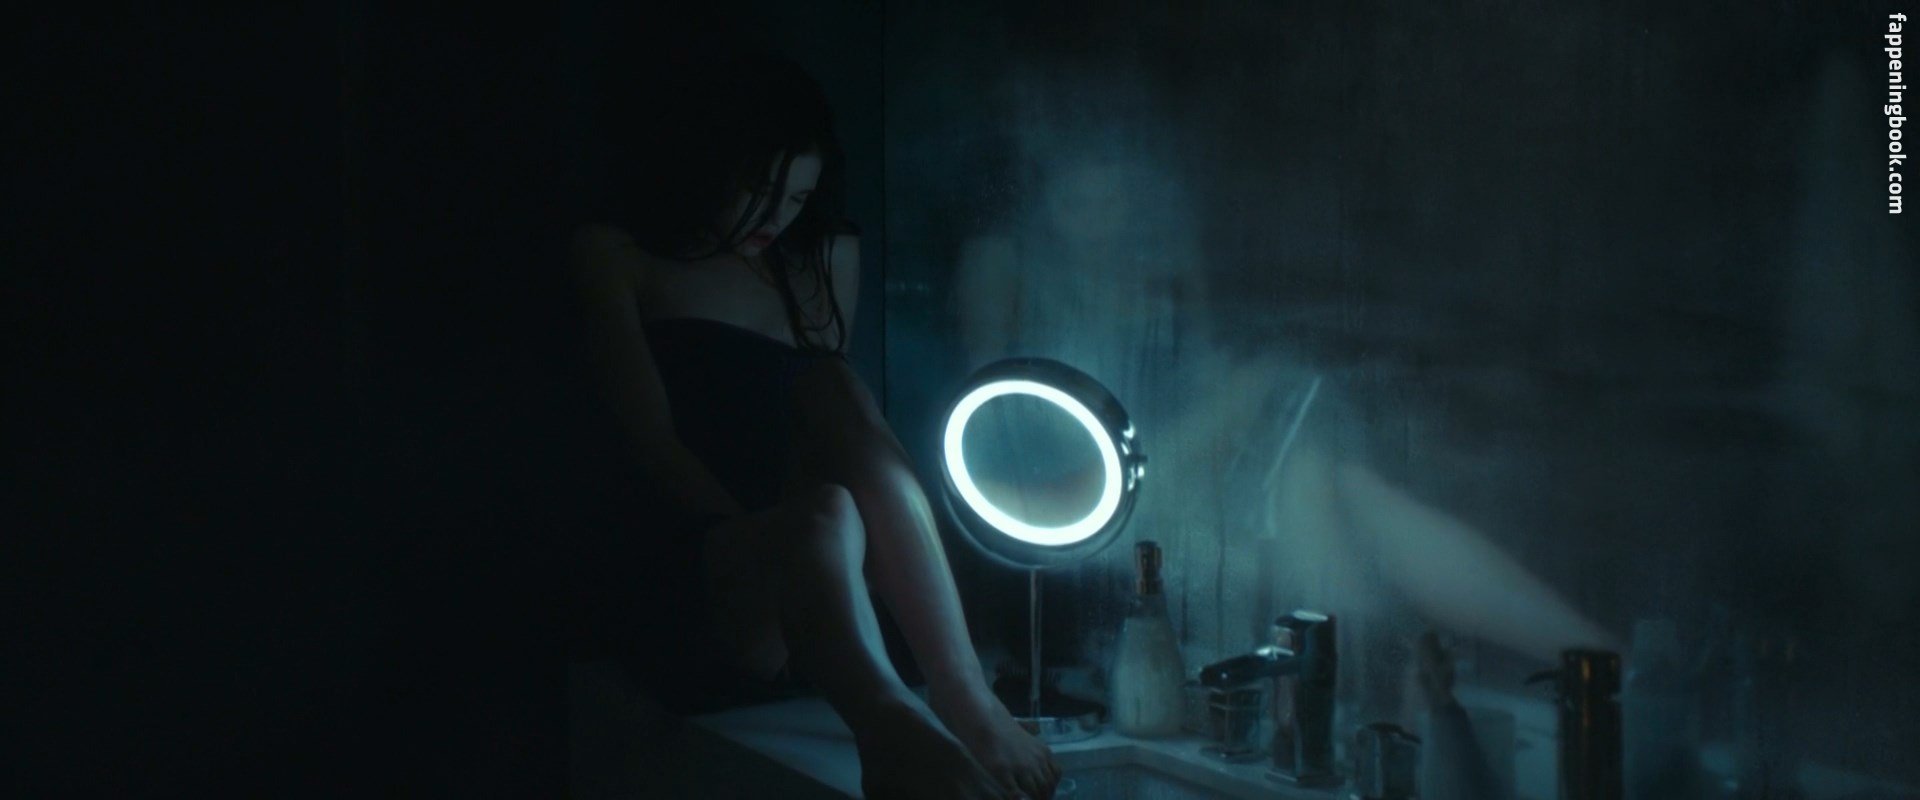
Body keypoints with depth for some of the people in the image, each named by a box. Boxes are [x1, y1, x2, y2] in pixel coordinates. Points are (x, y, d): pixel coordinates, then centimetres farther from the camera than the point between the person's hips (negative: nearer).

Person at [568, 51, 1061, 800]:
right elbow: (656, 441, -6)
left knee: (832, 390, -28)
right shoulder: (616, 254, 5)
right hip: (691, 555, -4)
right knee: (822, 517, -38)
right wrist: (770, 524, -19)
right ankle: (896, 732, -66)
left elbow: (844, 421, 12)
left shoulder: (827, 258, 19)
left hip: (798, 564, 4)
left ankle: (962, 697, -41)